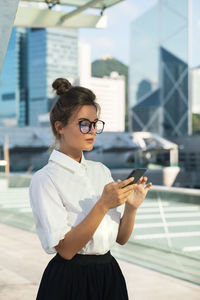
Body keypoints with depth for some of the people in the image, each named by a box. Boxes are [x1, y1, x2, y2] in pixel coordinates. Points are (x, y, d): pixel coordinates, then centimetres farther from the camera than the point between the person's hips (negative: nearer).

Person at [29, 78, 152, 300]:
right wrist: (103, 205, -25)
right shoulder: (44, 179, -12)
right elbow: (65, 250, -18)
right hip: (70, 281, -5)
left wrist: (131, 206, -12)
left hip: (110, 275, 6)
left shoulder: (101, 171, 6)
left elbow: (121, 238, 6)